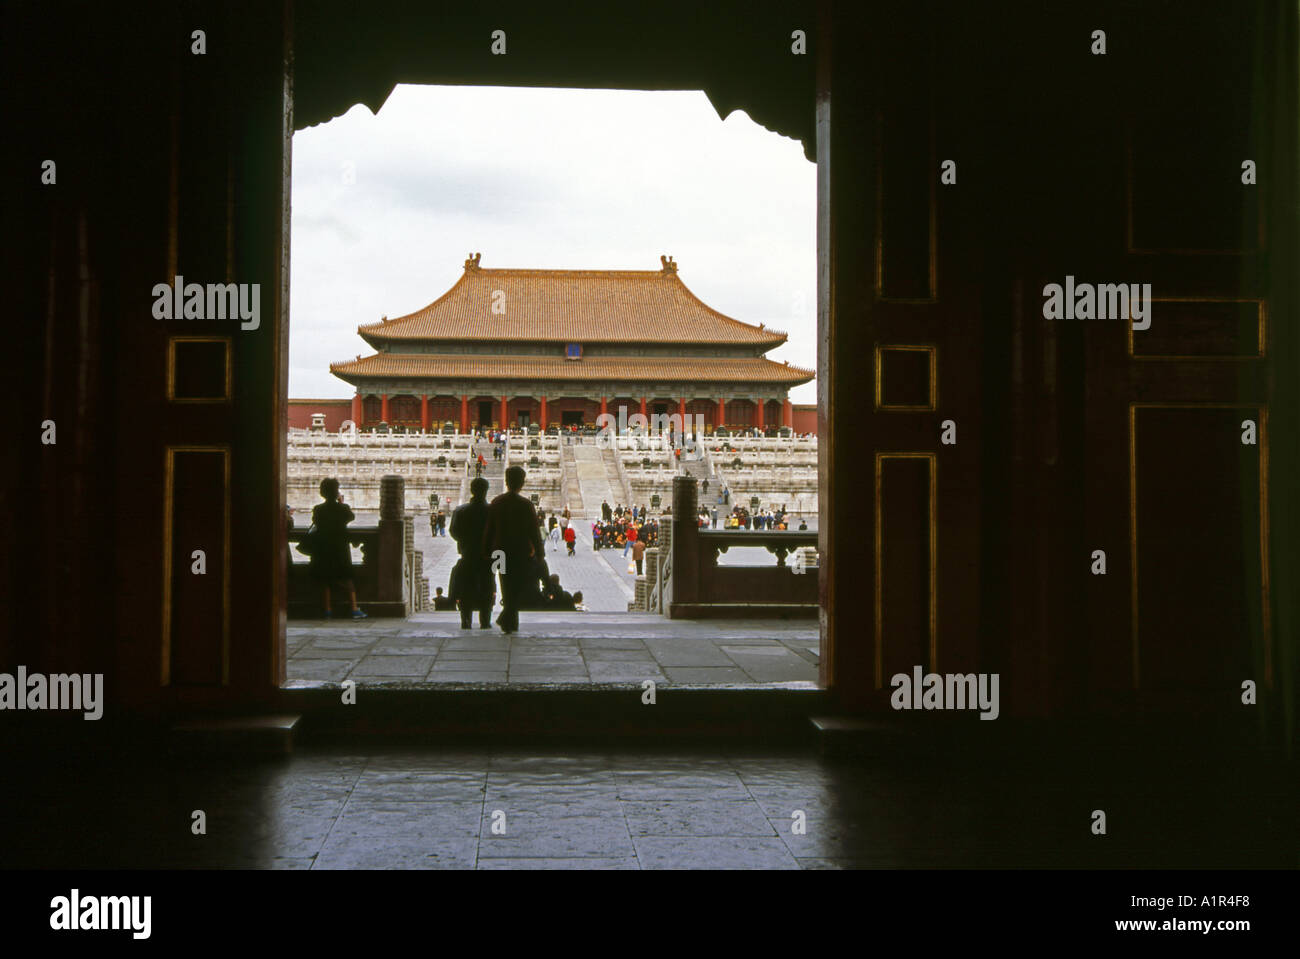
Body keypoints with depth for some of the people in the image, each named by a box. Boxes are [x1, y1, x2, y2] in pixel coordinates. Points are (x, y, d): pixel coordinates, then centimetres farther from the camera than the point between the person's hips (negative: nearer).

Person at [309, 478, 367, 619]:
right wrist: (341, 503, 15)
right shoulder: (343, 508, -10)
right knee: (346, 579, 6)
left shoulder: (318, 509, -7)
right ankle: (355, 609, 1)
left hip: (323, 549, 1)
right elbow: (352, 516, 9)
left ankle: (327, 609, 8)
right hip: (340, 548, -1)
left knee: (325, 580, 11)